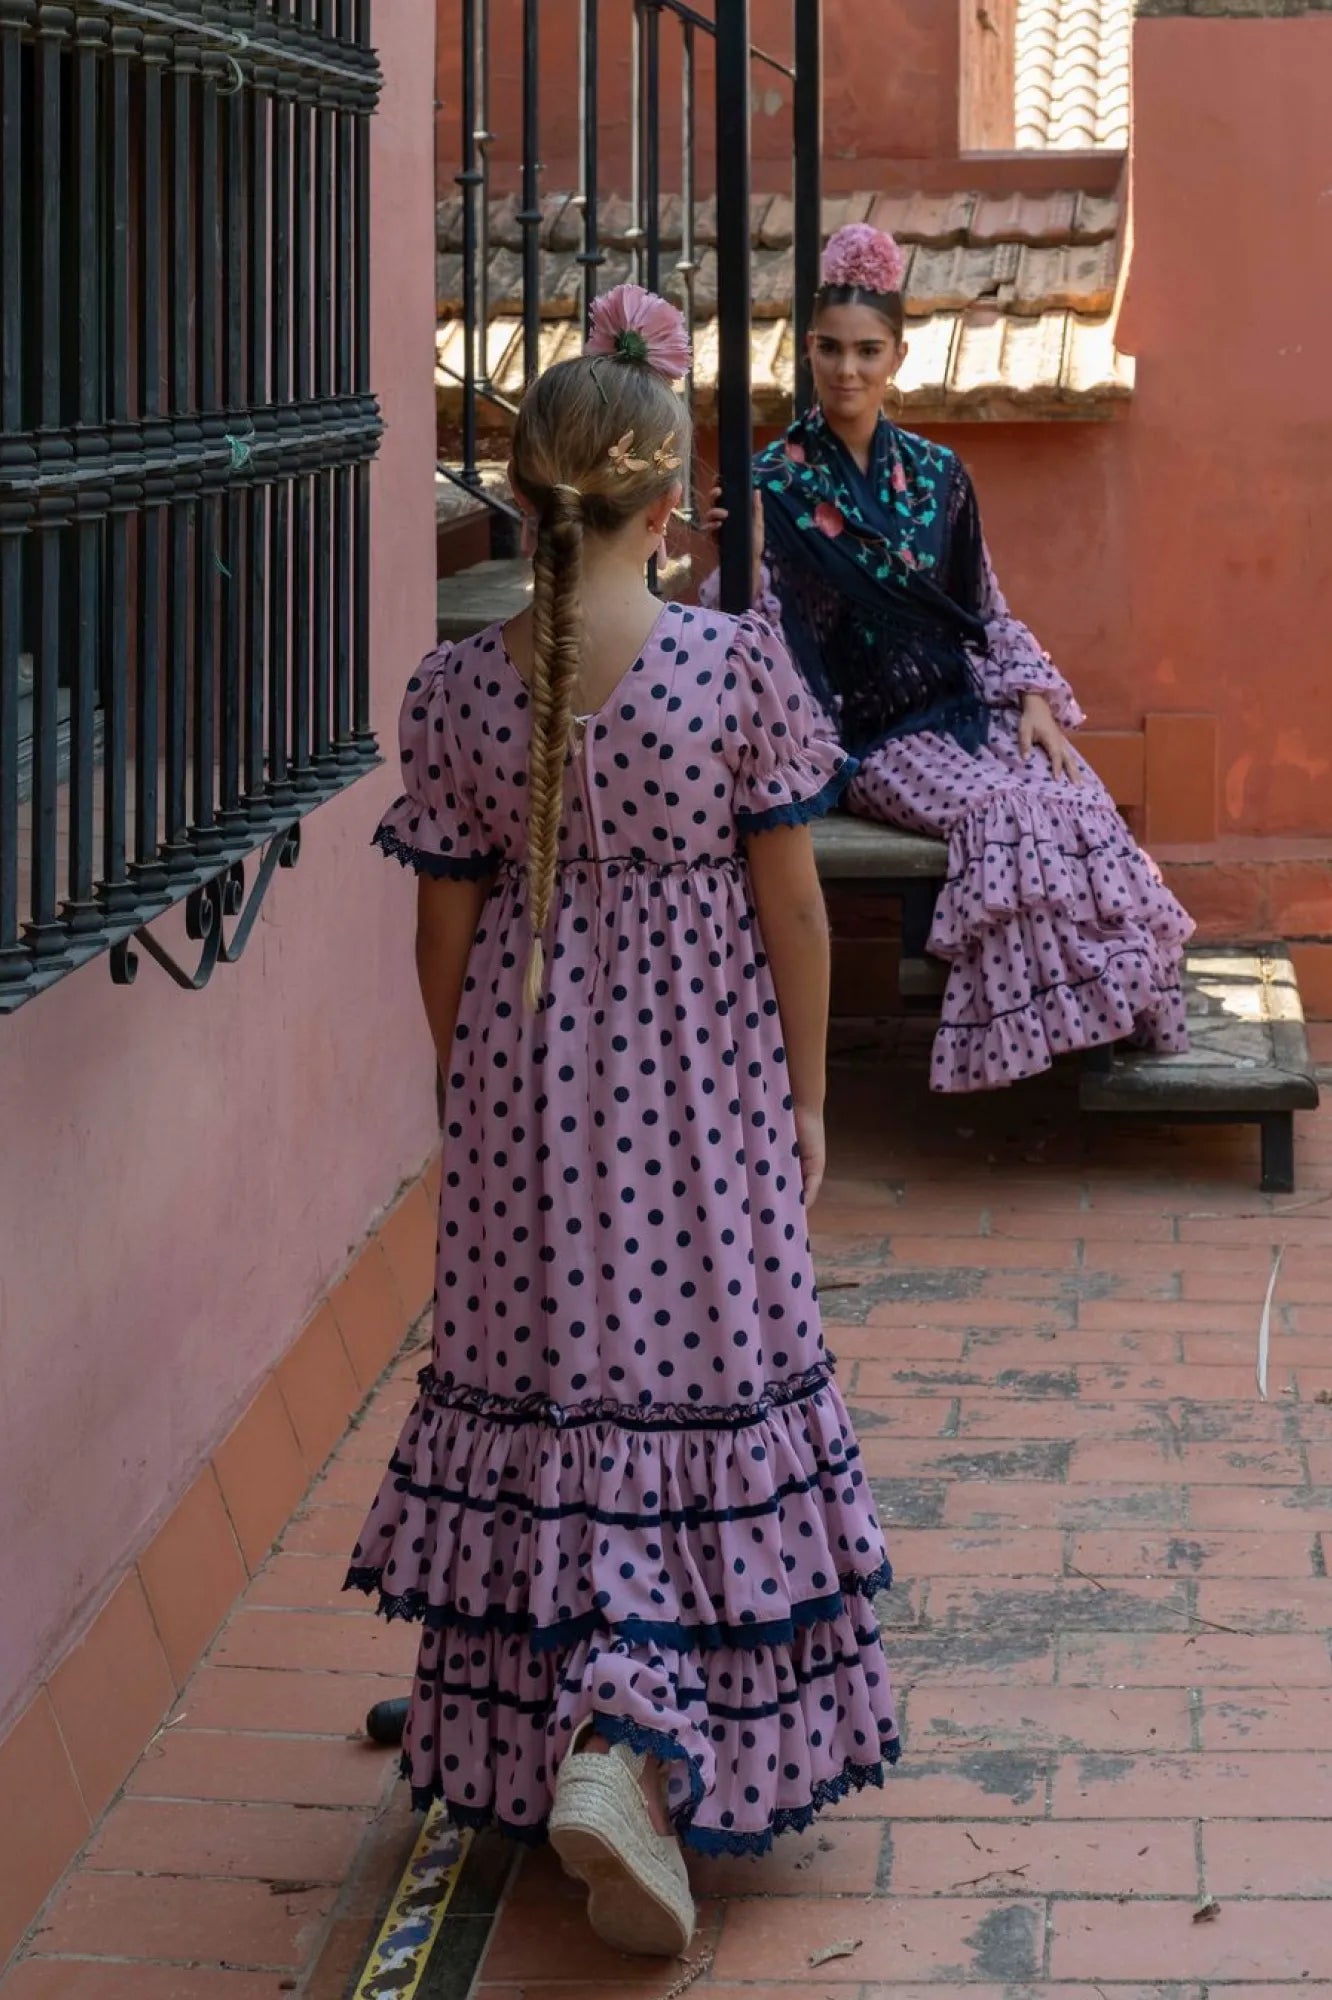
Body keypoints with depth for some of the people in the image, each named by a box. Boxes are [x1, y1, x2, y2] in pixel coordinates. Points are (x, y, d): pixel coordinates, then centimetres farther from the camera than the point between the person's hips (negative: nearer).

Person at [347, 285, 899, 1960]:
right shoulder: (739, 663, -13)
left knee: (537, 1392, 13)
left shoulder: (455, 690, -7)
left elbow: (448, 929, 0)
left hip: (529, 1080, 2)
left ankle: (545, 1742, 23)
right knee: (699, 1381, 4)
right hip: (701, 1095, -2)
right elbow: (789, 904, -7)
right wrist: (806, 1094, 6)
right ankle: (634, 1751, -12)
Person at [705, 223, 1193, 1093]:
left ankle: (1108, 1006, -12)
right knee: (1001, 810, -29)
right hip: (874, 731, -4)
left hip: (965, 698, 4)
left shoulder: (935, 472, 7)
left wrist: (1033, 699, 0)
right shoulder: (775, 484, -6)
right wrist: (742, 561, -28)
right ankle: (1036, 1022, -17)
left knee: (1077, 801, -23)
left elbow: (986, 612, 14)